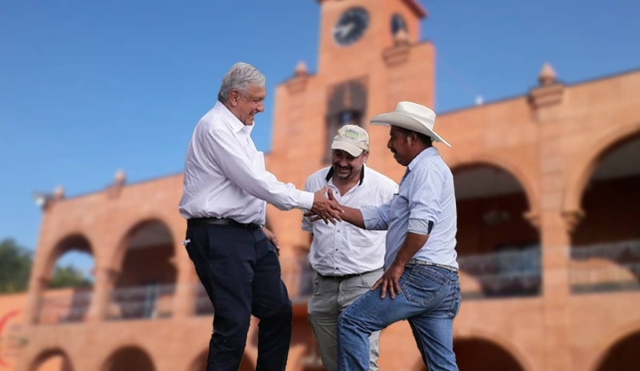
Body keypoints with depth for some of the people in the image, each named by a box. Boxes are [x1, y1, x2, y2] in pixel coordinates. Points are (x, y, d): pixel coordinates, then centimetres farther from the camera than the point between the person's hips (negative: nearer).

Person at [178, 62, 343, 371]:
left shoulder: (236, 129, 16)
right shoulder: (216, 127, -14)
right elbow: (254, 180, -20)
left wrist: (258, 227, 17)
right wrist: (309, 201, -16)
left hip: (246, 233, 10)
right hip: (219, 237, -10)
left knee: (278, 310, 13)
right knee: (233, 323, -8)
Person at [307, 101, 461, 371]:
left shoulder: (428, 167, -7)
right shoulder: (419, 171, 26)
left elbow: (421, 223, -22)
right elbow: (381, 217, 21)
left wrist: (397, 265, -17)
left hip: (422, 275, -10)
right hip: (442, 280, 10)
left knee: (352, 322, -4)